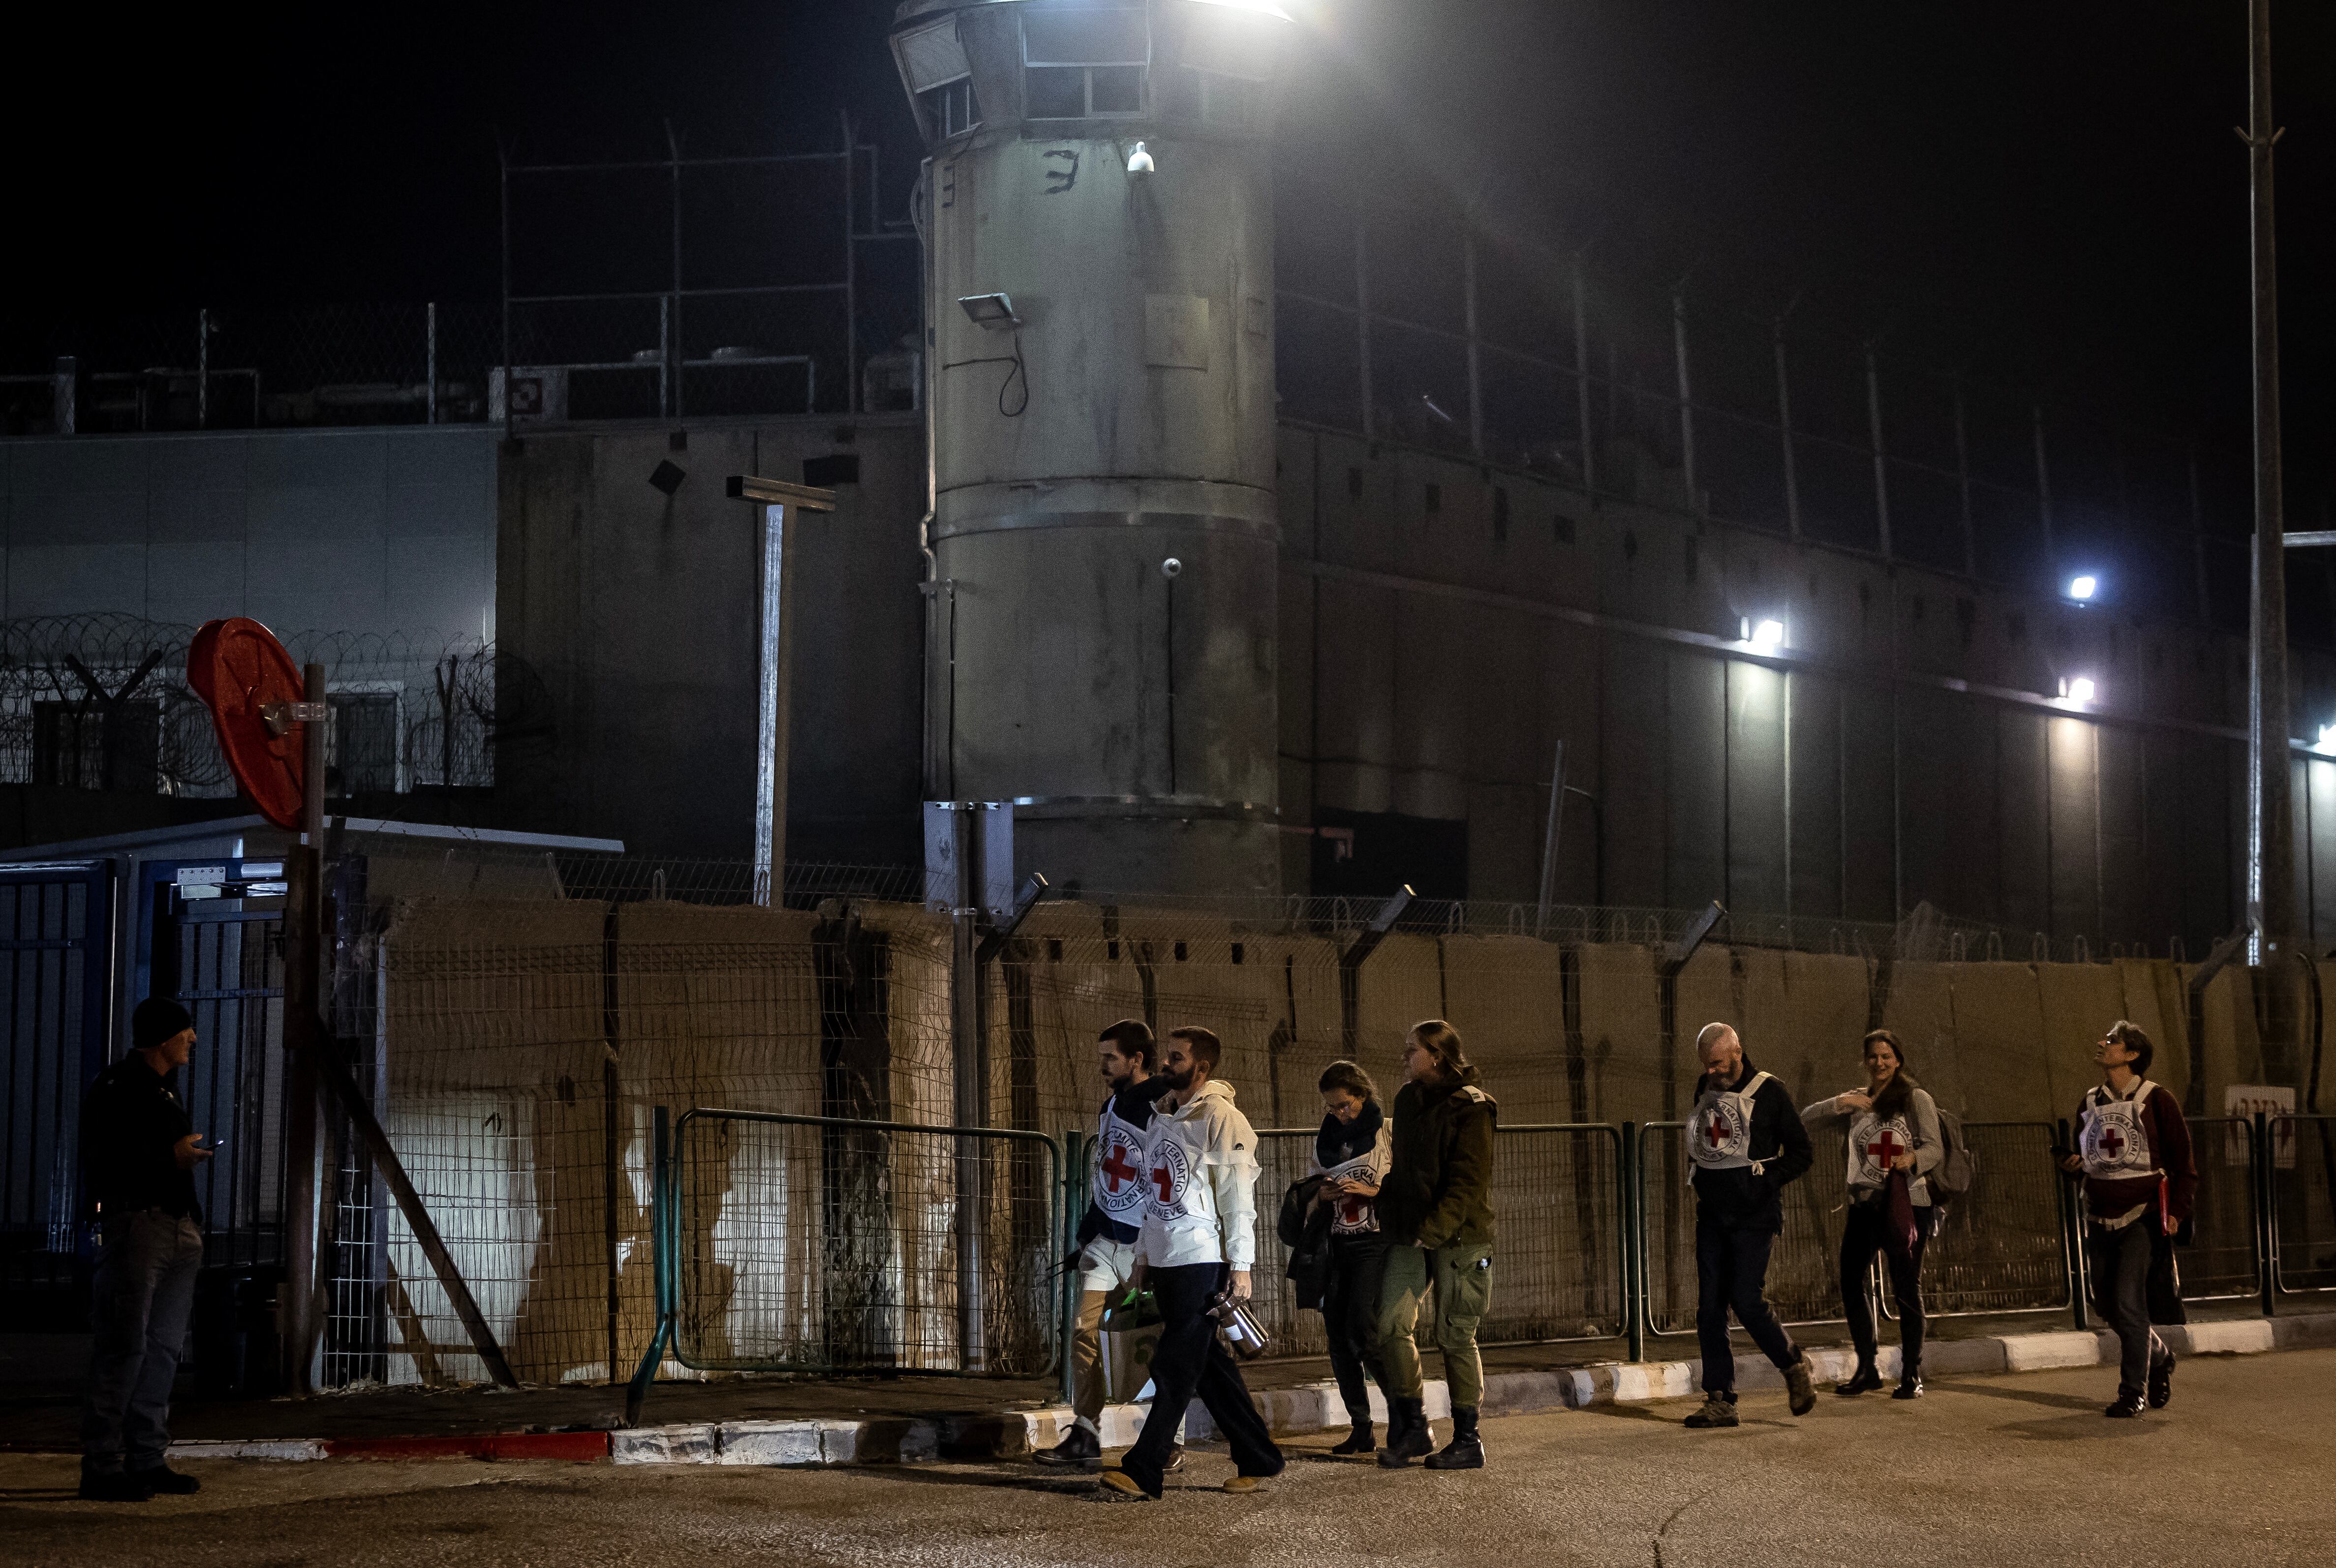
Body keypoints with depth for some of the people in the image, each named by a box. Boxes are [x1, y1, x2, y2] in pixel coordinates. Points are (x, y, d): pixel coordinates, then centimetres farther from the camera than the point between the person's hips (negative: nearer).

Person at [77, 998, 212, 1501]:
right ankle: (102, 1466, -8)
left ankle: (147, 1459, 14)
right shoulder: (117, 1087, -6)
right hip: (136, 1222, -9)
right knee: (123, 1347, -10)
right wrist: (171, 1158, -16)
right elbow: (101, 1162, -14)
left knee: (164, 1347, 9)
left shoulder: (165, 1089, 22)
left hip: (179, 1229, 9)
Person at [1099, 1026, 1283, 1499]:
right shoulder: (1161, 1118, 18)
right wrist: (1143, 1256, 19)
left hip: (1203, 1260, -8)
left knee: (1175, 1367, -9)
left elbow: (1238, 1197, -11)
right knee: (1211, 1366, 9)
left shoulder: (1221, 1118, -8)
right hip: (1164, 1260, 8)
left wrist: (1241, 1266, -15)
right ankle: (1259, 1459, 17)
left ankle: (1143, 1471, -11)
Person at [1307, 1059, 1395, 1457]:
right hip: (1337, 1244, 6)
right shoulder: (1326, 1137, 14)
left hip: (1376, 1241, -6)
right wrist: (1321, 1194, -1)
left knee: (1362, 1329, -18)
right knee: (1337, 1335, 1)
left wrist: (1370, 1191, -18)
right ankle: (1361, 1428, 9)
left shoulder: (1389, 1133, -2)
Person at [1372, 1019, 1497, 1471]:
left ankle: (1467, 1441, 10)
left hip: (1458, 1235, -6)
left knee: (1454, 1336, -1)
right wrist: (1386, 1211, 12)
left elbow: (1469, 1182, -16)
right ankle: (1414, 1429, 7)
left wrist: (1434, 1229, -23)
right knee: (1391, 1326, -4)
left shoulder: (1471, 1108, -10)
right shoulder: (1407, 1100, 13)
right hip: (1410, 1234, 6)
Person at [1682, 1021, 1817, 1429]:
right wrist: (1701, 1181, 8)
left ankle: (1795, 1368, 12)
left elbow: (1803, 1153, -3)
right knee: (1709, 1310, 1)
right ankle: (1720, 1402, 4)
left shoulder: (1768, 1093, -5)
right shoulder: (1704, 1090, 10)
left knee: (1748, 1303, -12)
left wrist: (1764, 1181, -12)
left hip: (1753, 1217, -6)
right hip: (1712, 1218, 6)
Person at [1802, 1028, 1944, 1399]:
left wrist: (1913, 1158, -32)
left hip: (1905, 1202, -6)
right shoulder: (1858, 1100, 15)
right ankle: (1868, 1370, 18)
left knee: (1906, 1289, -3)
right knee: (1851, 1284, 6)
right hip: (1863, 1202, 6)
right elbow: (1807, 1119, 10)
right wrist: (1840, 1103, -7)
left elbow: (1936, 1148, -10)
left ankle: (1912, 1375, 3)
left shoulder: (1916, 1099, -1)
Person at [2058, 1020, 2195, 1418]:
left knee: (2129, 1302, -14)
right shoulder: (2089, 1103, 11)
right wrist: (2072, 1162, -1)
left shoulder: (2155, 1101, -5)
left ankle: (2133, 1392, -4)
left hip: (2143, 1217, -6)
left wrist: (2177, 1211, -14)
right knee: (2107, 1304, 11)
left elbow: (2184, 1163, -3)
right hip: (2101, 1220, 6)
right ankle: (2160, 1357, 37)